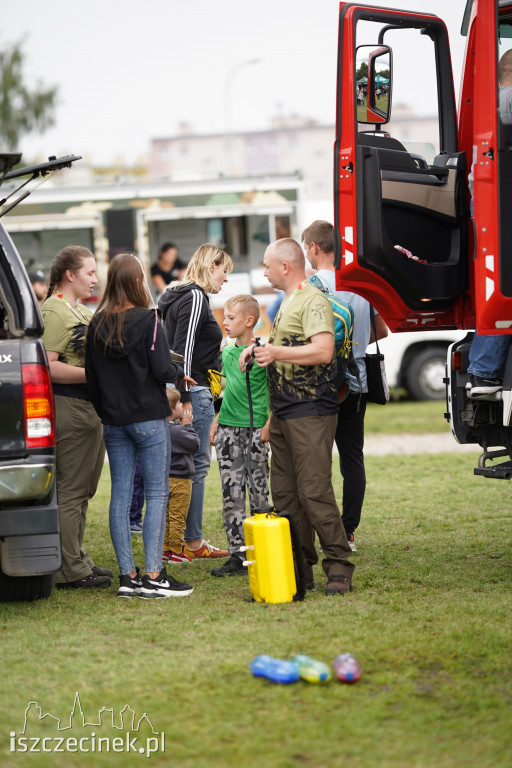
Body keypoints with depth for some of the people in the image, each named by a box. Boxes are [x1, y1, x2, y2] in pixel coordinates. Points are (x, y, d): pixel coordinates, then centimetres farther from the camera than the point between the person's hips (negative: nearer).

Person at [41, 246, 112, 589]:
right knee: (70, 491, -7)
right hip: (69, 408, -10)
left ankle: (78, 559, 21)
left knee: (82, 490, 14)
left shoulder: (83, 311, 20)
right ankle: (71, 569, -4)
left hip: (91, 406, 10)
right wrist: (93, 375, -21)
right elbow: (49, 367, -20)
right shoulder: (54, 312, -12)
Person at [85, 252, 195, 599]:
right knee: (157, 493, -2)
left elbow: (91, 377, 8)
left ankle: (128, 576, 7)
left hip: (114, 422, 5)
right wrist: (180, 372, 6)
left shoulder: (97, 324, 4)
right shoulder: (148, 320, -11)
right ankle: (153, 576, -6)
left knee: (120, 494, 7)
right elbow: (163, 370, -15)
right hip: (149, 418, -5)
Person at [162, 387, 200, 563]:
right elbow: (194, 444, -15)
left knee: (166, 516, 13)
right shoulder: (175, 431, -21)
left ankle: (165, 549, 16)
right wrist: (188, 426, -6)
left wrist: (183, 425, 7)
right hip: (179, 479, -9)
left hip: (165, 478, 9)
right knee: (177, 517, -2)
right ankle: (175, 551, 1)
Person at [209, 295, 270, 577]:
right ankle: (236, 554, 6)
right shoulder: (226, 352, 12)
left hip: (255, 427, -6)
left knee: (259, 491, 0)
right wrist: (216, 421, 17)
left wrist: (269, 424, -14)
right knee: (231, 493, 3)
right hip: (228, 427, 6)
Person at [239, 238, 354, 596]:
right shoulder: (287, 302, 20)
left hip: (311, 412, -10)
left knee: (314, 491, -12)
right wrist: (259, 350, 16)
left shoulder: (314, 301, -12)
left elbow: (322, 351, -24)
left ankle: (339, 568, -8)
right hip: (283, 412, 10)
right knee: (284, 492, 9)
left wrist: (276, 352, -23)